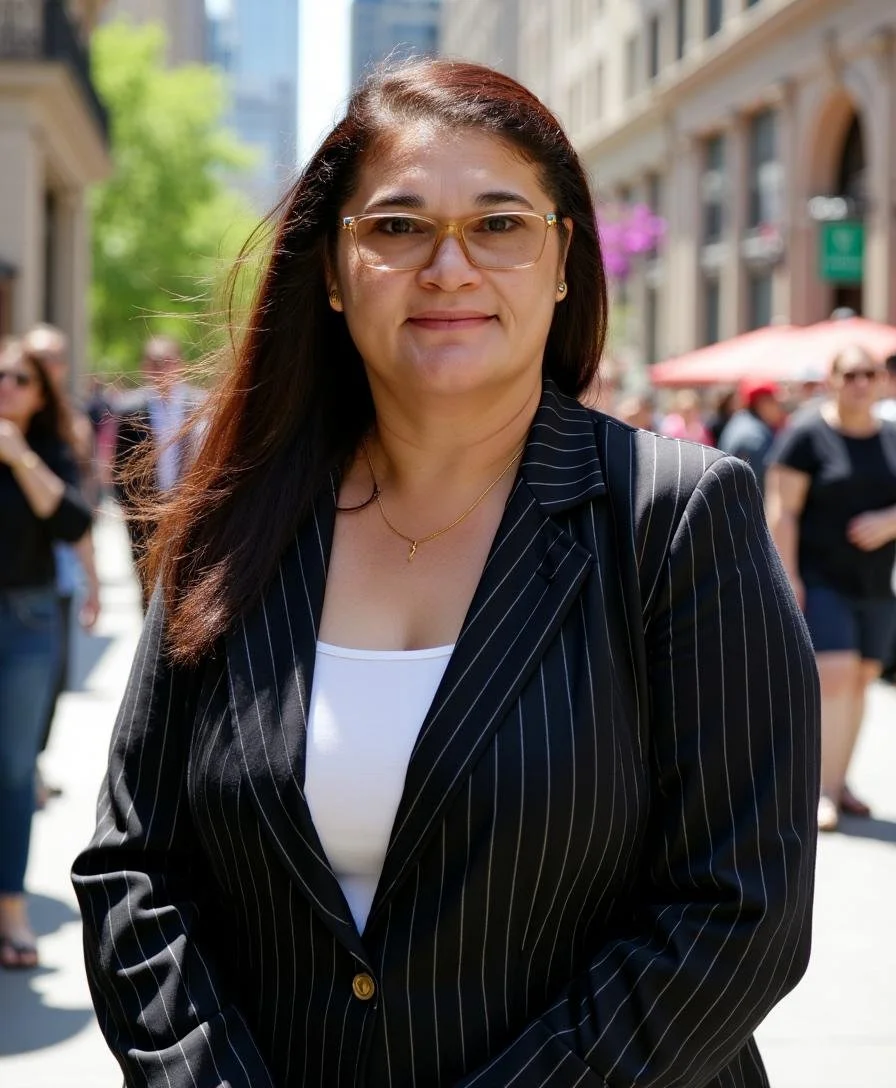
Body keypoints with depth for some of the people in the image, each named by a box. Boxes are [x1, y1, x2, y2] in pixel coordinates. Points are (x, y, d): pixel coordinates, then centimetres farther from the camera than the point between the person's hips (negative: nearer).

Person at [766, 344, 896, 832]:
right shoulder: (807, 435, -6)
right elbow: (781, 509, -9)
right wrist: (787, 575, -16)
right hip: (820, 580, -5)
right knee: (834, 676, -15)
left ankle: (839, 781, 20)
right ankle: (823, 790, -13)